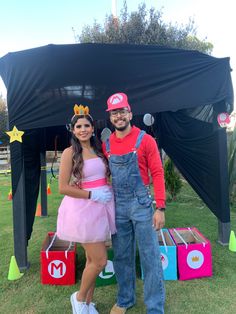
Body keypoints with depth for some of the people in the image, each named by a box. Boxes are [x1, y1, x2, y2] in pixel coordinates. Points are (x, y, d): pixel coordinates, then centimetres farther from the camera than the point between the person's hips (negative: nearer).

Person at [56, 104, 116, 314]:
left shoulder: (98, 150, 9)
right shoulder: (70, 153, -8)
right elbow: (63, 188, -13)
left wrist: (108, 192, 1)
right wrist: (92, 195, -15)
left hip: (101, 207, 6)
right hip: (83, 209, -6)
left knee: (92, 260, 16)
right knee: (100, 261, -2)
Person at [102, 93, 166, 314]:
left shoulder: (145, 140, -5)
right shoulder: (106, 145, 6)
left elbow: (157, 173, -7)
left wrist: (160, 207, -11)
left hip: (141, 203, -3)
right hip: (117, 206, 4)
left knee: (150, 256, 5)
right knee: (121, 256, 16)